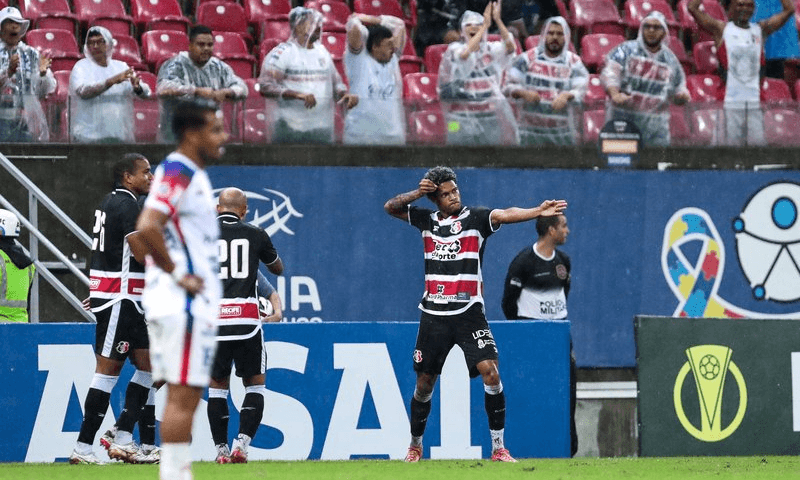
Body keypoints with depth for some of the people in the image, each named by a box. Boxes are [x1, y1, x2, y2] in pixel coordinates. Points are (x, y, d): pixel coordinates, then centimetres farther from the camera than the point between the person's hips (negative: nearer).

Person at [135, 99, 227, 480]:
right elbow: (147, 228, -28)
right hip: (183, 304, -10)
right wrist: (177, 274, -20)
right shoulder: (178, 173, -15)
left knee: (185, 394, 11)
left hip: (195, 302, 10)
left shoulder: (193, 175, 17)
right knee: (182, 395, -9)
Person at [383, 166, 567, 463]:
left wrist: (538, 212, -37)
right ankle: (415, 446, 28)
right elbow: (390, 207, 10)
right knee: (424, 383, 8)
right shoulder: (427, 220, 8)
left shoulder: (475, 218, -3)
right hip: (433, 315, 3)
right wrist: (417, 193, -8)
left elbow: (504, 215, -20)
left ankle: (498, 448, -11)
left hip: (468, 313, -3)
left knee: (490, 372, -18)